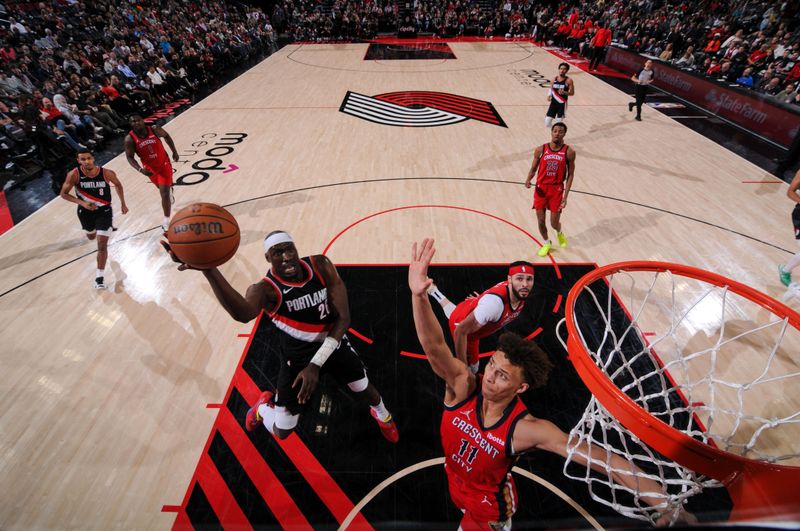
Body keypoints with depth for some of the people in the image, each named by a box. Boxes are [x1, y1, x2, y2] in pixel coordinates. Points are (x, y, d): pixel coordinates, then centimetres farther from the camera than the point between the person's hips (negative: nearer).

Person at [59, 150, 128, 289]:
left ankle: (100, 276, 5)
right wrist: (82, 203, -25)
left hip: (104, 211, -2)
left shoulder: (106, 173, -20)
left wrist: (123, 203, 5)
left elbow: (118, 185, 2)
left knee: (102, 245, -8)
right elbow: (64, 194, -9)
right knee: (91, 237, 27)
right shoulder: (74, 175, -20)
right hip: (86, 212, 2)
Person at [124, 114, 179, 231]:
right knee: (163, 189, 24)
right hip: (150, 168, 2)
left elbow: (166, 136, 4)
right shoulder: (130, 139, -19)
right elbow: (130, 157, -14)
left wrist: (174, 151, 5)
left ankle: (166, 220, -2)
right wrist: (140, 169, -30)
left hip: (164, 164, -2)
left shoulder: (154, 129, -17)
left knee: (164, 193, -11)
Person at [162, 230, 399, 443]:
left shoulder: (321, 265, -19)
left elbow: (343, 317, -20)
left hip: (335, 345, 2)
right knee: (281, 431, 6)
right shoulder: (266, 289, -26)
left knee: (366, 392, 20)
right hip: (298, 358, -2)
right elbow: (243, 314, -53)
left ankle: (381, 414, 59)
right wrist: (208, 269, -70)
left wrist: (317, 363, -27)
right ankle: (265, 405, 43)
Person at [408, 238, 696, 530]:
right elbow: (434, 348, -49)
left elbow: (602, 459, -37)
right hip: (455, 485, 3)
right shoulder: (463, 385, -32)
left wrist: (665, 503, -46)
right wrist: (419, 295, -67)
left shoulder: (526, 429, -35)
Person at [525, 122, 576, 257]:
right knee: (541, 221, 4)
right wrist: (528, 180, -16)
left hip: (557, 189, -1)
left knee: (554, 223, 0)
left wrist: (565, 196, -9)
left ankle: (559, 233, 39)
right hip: (541, 188, 2)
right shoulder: (540, 150, -1)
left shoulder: (569, 152, -5)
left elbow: (570, 175, -1)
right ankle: (547, 243, 31)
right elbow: (533, 169, 6)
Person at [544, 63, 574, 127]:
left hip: (562, 103, -4)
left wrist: (564, 92, -24)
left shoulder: (568, 81, -8)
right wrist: (549, 95, -4)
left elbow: (572, 93, -5)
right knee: (547, 124, -1)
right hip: (553, 102, 4)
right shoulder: (554, 79, 4)